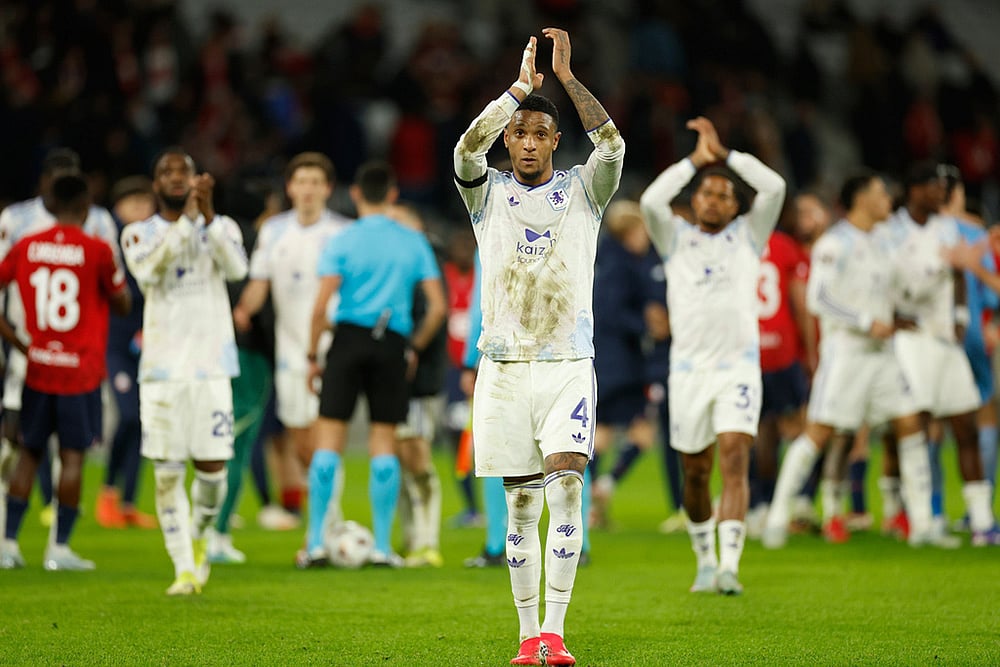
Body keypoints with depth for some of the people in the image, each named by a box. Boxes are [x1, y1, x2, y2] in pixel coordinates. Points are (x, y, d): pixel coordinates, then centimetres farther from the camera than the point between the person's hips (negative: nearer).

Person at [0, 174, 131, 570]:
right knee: (72, 455, 1)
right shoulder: (96, 251, -9)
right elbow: (123, 304, 0)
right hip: (81, 371, -3)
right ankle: (59, 547, 0)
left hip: (38, 369, 3)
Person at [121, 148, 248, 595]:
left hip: (211, 367, 0)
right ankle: (184, 569, 8)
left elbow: (237, 268, -14)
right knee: (167, 473, -2)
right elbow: (148, 270, -17)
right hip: (162, 369, 0)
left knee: (212, 468, -3)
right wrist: (186, 219, -25)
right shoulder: (140, 234, 5)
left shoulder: (221, 227, 7)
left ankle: (197, 536, 26)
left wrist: (209, 215, -27)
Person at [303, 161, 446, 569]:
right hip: (392, 345, 2)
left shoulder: (342, 243, -2)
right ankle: (382, 546, 6)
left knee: (329, 438, 1)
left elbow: (321, 306, -9)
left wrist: (313, 355, 0)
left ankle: (315, 542, -1)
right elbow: (438, 307, 2)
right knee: (384, 440, 6)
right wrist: (415, 347, 14)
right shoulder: (414, 243, 5)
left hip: (348, 337, -2)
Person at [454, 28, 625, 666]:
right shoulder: (489, 193, 6)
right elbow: (467, 149, -15)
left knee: (566, 486, -17)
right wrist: (521, 86, -17)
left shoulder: (583, 190, 5)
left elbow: (613, 145, -14)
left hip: (569, 365, -1)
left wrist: (567, 77, -17)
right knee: (521, 504, 5)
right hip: (504, 367, 1)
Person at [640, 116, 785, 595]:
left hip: (738, 366, -1)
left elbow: (774, 187, -3)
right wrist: (696, 160, -2)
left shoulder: (747, 236, 11)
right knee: (695, 472, 8)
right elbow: (651, 201, -8)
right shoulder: (676, 238, 11)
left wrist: (724, 152, 1)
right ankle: (705, 563, 25)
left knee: (735, 462, -16)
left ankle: (730, 565, -23)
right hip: (688, 368, 1)